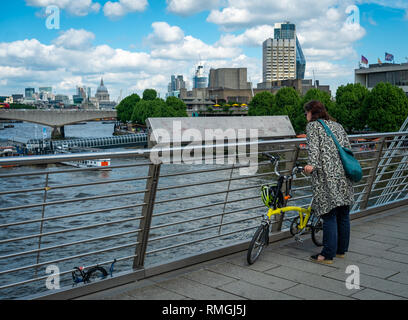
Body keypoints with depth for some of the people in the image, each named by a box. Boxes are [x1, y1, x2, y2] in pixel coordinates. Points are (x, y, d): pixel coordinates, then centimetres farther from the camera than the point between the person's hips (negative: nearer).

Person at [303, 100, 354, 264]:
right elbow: (348, 147, 18)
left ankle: (328, 255, -1)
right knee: (343, 215, 13)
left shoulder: (312, 125, 3)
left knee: (329, 215, -5)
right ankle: (341, 250, 24)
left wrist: (312, 164, -26)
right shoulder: (337, 125, 21)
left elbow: (313, 147, -14)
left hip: (327, 177, -7)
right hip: (344, 175, 7)